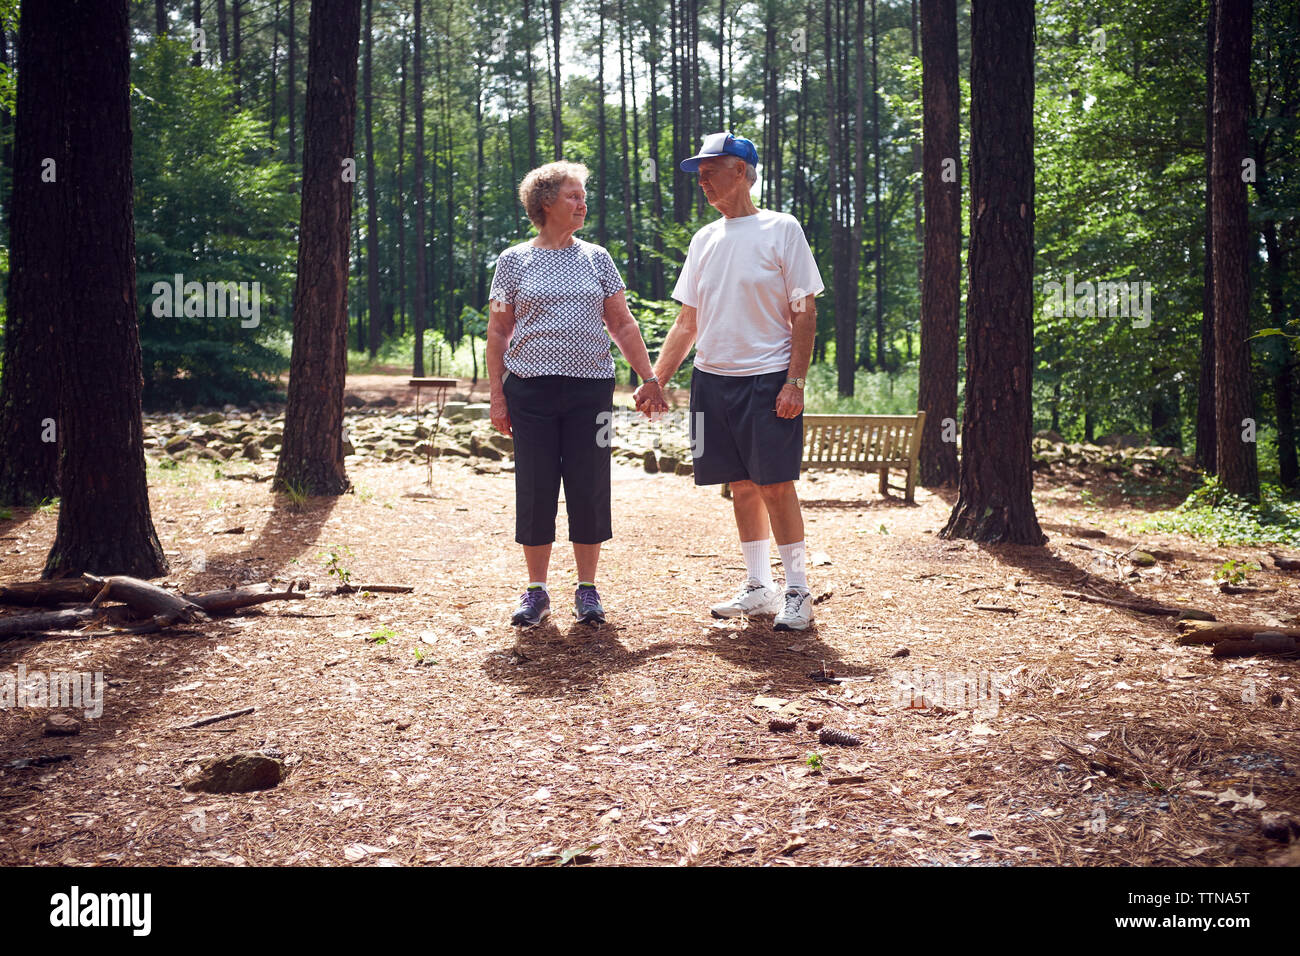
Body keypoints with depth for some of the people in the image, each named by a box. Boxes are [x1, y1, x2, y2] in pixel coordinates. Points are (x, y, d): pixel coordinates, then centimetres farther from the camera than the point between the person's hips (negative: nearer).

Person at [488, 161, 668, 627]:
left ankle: (587, 589, 15)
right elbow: (498, 333, 7)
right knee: (535, 488, 2)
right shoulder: (514, 261, 6)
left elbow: (623, 325, 12)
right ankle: (536, 591, 15)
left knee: (589, 488, 2)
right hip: (531, 389, -1)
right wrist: (497, 395, 1)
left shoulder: (596, 258, 10)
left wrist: (649, 379, 6)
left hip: (590, 389, 1)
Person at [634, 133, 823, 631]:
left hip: (768, 380, -5)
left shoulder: (781, 229, -2)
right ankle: (759, 589, 18)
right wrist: (655, 380, 11)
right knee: (742, 487, 9)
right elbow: (688, 322, 16)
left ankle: (797, 592, 5)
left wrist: (795, 381, -14)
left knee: (776, 484, -6)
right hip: (712, 379, 6)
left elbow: (804, 312, -5)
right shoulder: (704, 240, 13)